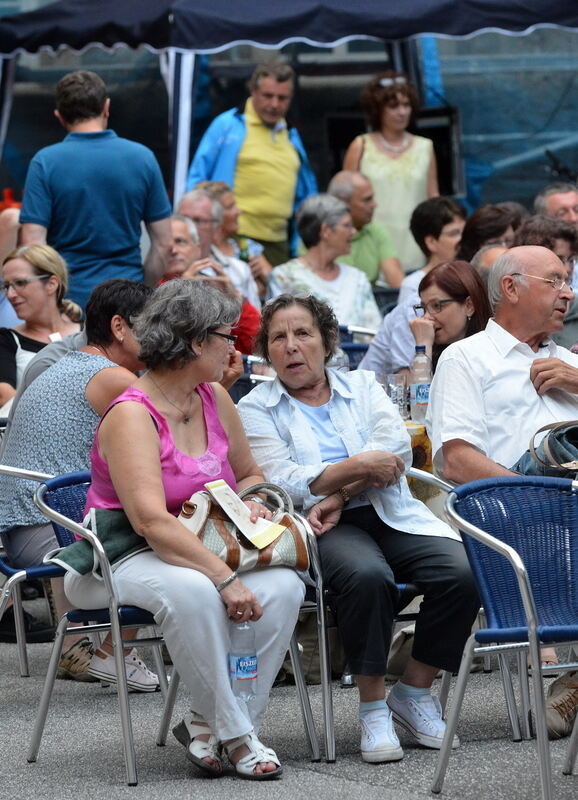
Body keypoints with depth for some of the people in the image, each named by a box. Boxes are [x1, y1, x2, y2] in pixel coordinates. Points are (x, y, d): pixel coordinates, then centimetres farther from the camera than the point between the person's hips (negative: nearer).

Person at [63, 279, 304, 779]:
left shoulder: (214, 400, 7)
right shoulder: (131, 415, -17)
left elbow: (249, 474, 24)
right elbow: (152, 521, -28)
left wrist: (251, 503, -1)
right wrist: (225, 578, -33)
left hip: (198, 552, 7)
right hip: (120, 561, -7)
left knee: (284, 585, -22)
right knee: (191, 591, -39)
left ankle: (209, 722, -15)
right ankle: (236, 733, -25)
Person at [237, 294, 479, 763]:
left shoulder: (362, 386, 19)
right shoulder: (256, 411, 11)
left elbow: (396, 449, 1)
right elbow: (281, 482, -6)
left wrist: (337, 497, -12)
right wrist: (359, 466, -15)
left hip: (391, 515, 3)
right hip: (323, 530, -3)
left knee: (461, 573, -24)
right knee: (367, 576, -37)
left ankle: (414, 693, -5)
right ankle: (373, 707, -22)